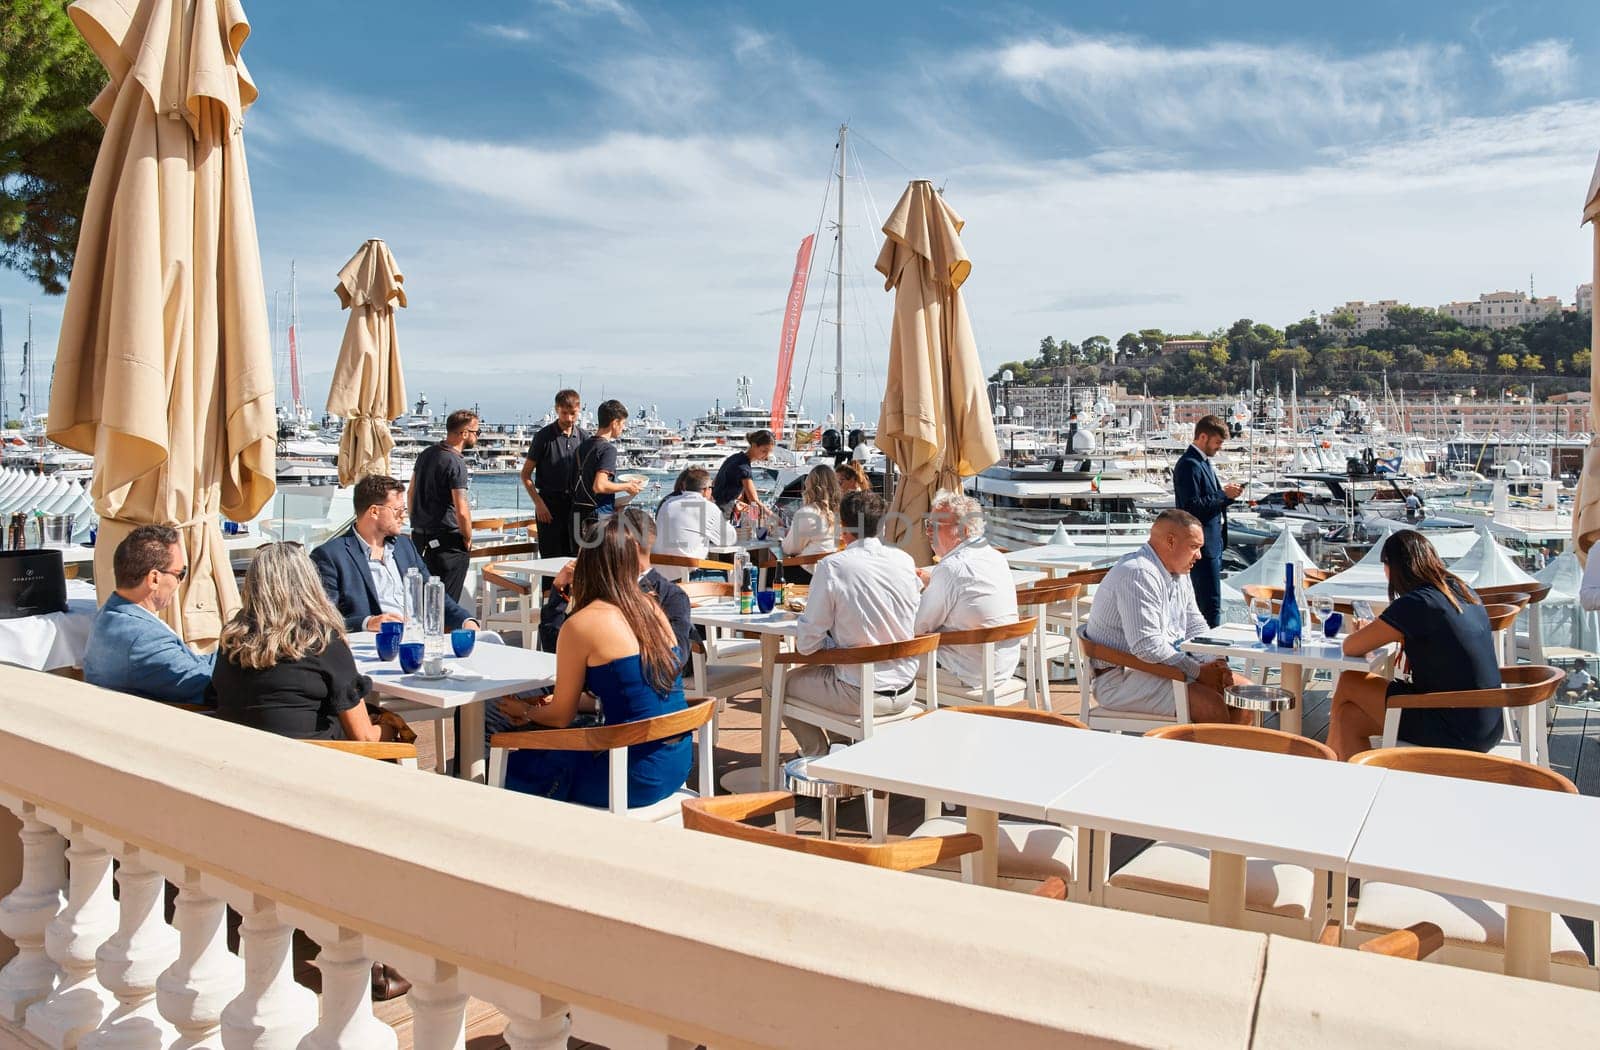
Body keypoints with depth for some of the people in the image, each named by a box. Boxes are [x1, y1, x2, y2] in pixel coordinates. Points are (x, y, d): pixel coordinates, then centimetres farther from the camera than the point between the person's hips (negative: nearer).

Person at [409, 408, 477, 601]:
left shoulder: (426, 453, 8)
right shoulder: (455, 463, -17)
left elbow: (411, 491, 18)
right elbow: (461, 511, -21)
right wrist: (468, 539, -6)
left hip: (420, 536, 8)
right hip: (447, 541, -8)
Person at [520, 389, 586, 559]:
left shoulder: (583, 436, 5)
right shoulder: (544, 436, -5)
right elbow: (525, 474, -2)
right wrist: (538, 503, -12)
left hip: (574, 504, 4)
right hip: (550, 504, -4)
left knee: (574, 557, 7)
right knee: (551, 558, -2)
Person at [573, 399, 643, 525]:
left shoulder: (583, 445, 11)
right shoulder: (608, 449, -15)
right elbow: (599, 486, -24)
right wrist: (627, 487, -10)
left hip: (579, 512, 8)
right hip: (600, 514, -8)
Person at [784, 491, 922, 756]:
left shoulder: (832, 567, -15)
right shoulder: (904, 560, 0)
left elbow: (806, 644, -13)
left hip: (861, 697, -6)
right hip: (905, 692, 6)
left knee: (787, 681, 19)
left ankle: (820, 755, 25)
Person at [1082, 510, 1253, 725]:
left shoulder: (1179, 575, 14)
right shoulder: (1138, 574, -20)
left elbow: (1196, 629, 19)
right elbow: (1147, 647, -27)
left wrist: (1214, 664, 0)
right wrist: (1197, 670, -19)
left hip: (1169, 666, 10)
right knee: (1213, 707, -25)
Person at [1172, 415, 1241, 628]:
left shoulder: (1204, 462, 17)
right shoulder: (1189, 465, -15)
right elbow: (1192, 507, -21)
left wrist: (1227, 493, 5)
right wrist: (1223, 495, -16)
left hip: (1213, 543, 10)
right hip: (1203, 545, -10)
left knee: (1205, 602, 15)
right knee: (1211, 605, -9)